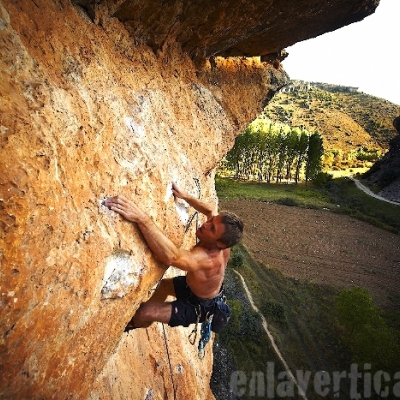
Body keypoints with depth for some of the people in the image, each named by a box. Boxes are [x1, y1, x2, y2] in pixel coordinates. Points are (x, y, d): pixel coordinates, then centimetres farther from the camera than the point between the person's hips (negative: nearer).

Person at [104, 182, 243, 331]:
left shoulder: (207, 258, -45)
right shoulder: (220, 242, -21)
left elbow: (171, 256, -64)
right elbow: (211, 209, 1)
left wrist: (142, 218, -68)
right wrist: (184, 196, -5)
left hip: (199, 306, -8)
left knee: (143, 313, -10)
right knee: (163, 284, 26)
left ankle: (133, 324, 27)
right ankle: (138, 316, 48)